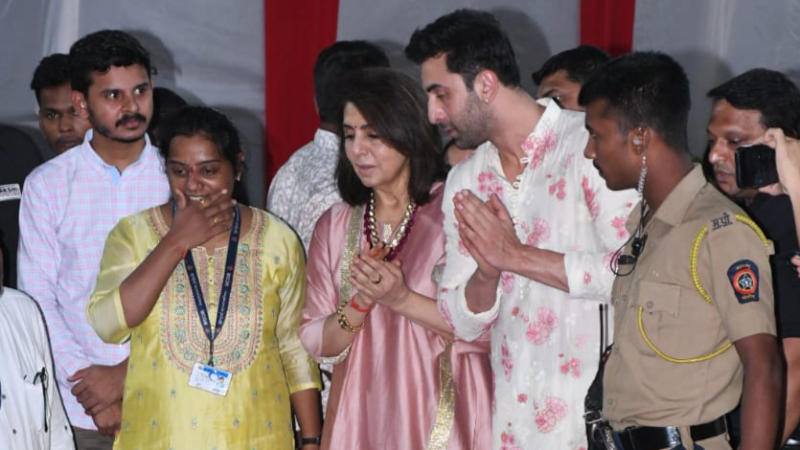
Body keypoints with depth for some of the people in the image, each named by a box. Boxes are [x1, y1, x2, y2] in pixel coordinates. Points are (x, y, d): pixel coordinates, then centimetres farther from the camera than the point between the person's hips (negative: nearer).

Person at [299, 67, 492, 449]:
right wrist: (360, 304, -12)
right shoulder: (335, 226, 6)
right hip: (362, 418, 4)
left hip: (442, 416, -3)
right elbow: (317, 343, 4)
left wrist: (401, 299, -18)